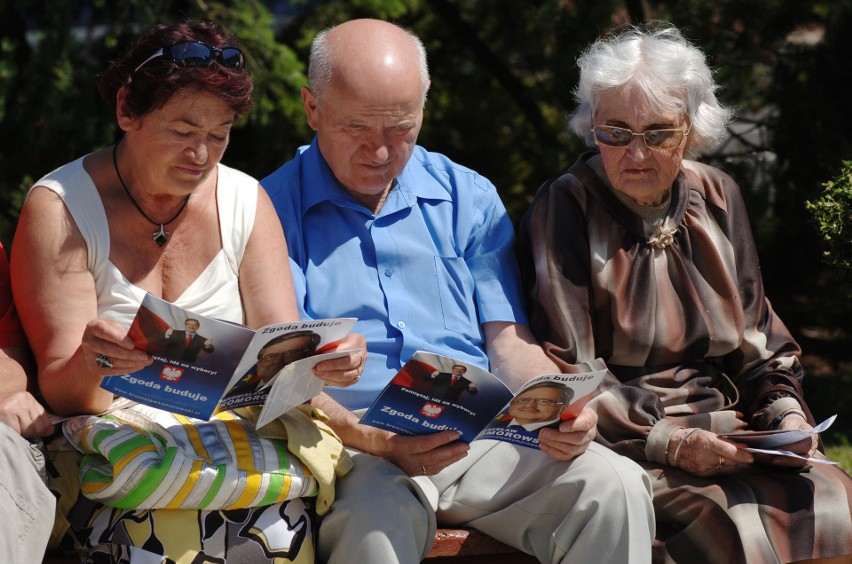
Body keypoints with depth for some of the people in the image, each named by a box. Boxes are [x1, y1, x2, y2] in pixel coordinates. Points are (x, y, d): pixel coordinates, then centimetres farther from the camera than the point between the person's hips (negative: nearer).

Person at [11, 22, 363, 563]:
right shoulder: (60, 207, -2)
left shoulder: (245, 201, 10)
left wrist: (323, 358, -23)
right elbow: (62, 392, -9)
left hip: (236, 445, 3)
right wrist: (89, 366, -34)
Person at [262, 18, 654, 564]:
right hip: (350, 444, -3)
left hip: (478, 437, 3)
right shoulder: (274, 209, 4)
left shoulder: (469, 197, 17)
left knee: (615, 485, -24)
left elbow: (508, 340, 14)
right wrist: (378, 442, -21)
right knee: (378, 519, -38)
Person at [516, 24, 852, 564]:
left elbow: (757, 339, 18)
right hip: (621, 446, -5)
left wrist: (785, 411, -2)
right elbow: (564, 372, -9)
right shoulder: (563, 210, -4)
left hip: (723, 433, 5)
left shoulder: (717, 198, 12)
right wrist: (668, 442, -18)